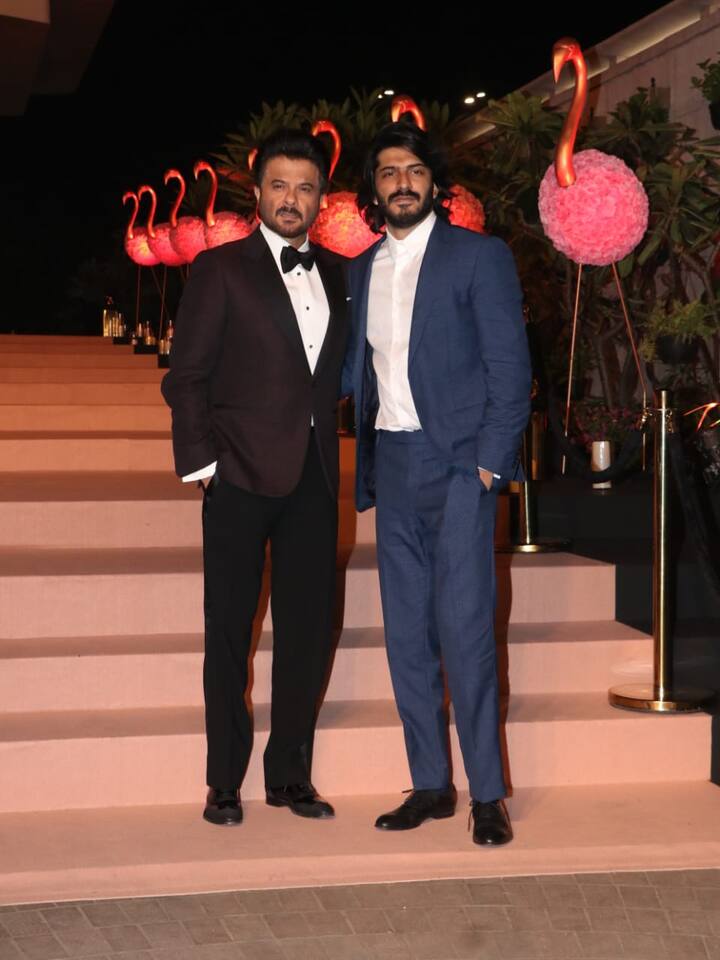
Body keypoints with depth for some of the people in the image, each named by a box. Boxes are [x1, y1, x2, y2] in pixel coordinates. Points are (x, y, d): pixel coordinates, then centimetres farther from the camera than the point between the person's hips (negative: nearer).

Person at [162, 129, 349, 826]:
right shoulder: (221, 269, 0)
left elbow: (342, 371, 15)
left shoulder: (339, 275, 13)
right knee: (230, 630, 2)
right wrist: (200, 463, -10)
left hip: (314, 476, 4)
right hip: (241, 475, -4)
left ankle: (289, 772, 19)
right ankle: (225, 780, 12)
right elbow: (186, 376, -3)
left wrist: (340, 459, 2)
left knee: (309, 629, 7)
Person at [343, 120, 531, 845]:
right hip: (391, 468, 6)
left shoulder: (479, 256, 0)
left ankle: (487, 794, -3)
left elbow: (510, 367, -4)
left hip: (456, 465, -5)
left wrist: (490, 461, -11)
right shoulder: (361, 270, 16)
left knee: (463, 628, -10)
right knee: (406, 632, 6)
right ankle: (430, 785, 15)